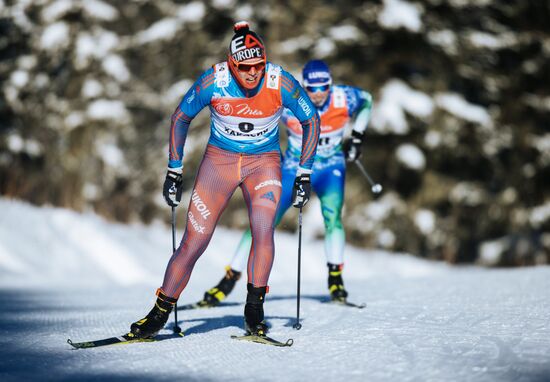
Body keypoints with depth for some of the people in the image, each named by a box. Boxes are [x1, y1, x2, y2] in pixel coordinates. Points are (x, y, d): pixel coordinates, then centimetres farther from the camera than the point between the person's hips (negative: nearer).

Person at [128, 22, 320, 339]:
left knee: (263, 231, -24)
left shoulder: (281, 83, -20)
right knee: (193, 243, -5)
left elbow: (311, 121, -4)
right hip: (220, 159, 0)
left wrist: (304, 175, -5)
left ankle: (254, 310, -10)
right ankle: (160, 313, 7)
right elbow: (180, 118, -2)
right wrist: (174, 172, -2)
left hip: (264, 161, 0)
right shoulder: (213, 81, -19)